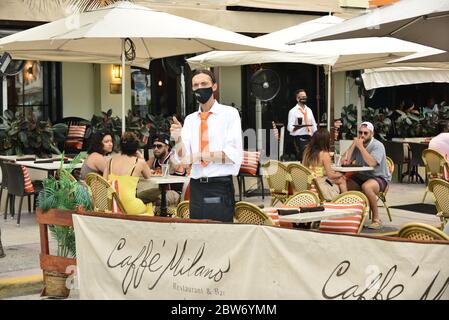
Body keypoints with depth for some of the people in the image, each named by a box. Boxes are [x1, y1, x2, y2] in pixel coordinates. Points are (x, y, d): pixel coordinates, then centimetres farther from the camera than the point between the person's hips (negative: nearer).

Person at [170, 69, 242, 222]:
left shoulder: (229, 114, -1)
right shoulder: (190, 119, 11)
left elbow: (234, 156, -10)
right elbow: (184, 158, 3)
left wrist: (201, 155, -12)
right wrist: (177, 137, -14)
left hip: (220, 188, -4)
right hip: (196, 187, 4)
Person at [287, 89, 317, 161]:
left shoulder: (309, 110, 14)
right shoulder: (293, 111, -5)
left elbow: (314, 125, 16)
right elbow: (290, 128, -13)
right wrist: (300, 126, -30)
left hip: (308, 138, 6)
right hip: (299, 138, -6)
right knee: (301, 158, -8)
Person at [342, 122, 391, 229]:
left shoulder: (377, 146, -13)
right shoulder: (357, 144, 6)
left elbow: (371, 163, -31)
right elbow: (346, 161, -6)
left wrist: (361, 147, -24)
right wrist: (354, 144, -10)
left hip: (379, 178, -6)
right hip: (361, 176, 6)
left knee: (366, 186, -38)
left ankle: (376, 219, -23)